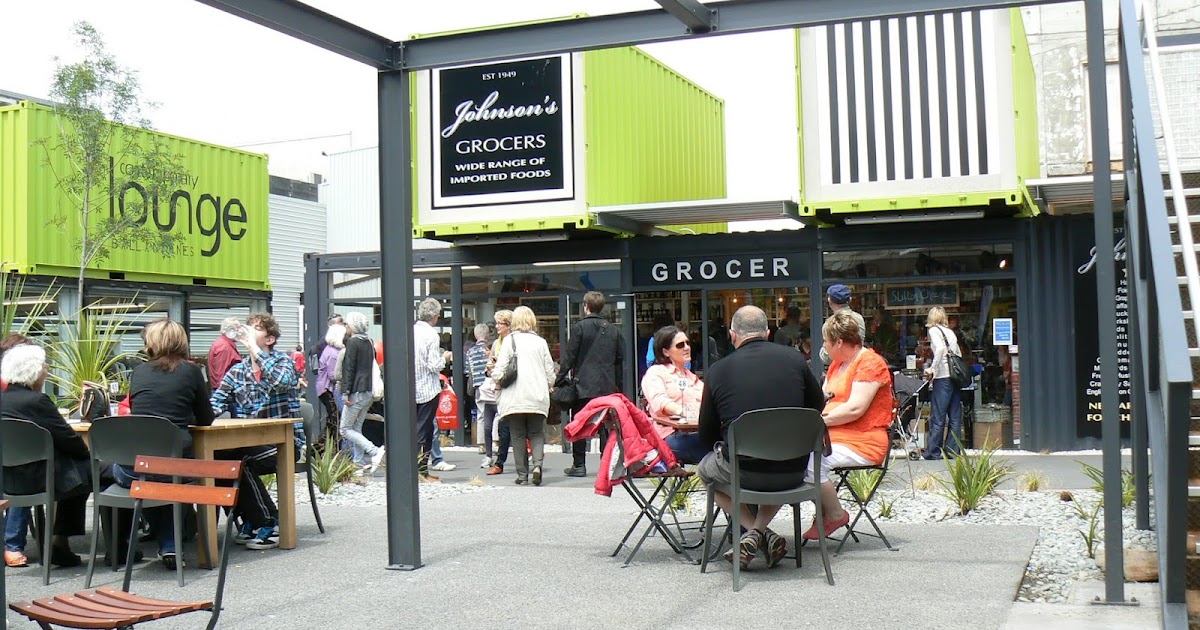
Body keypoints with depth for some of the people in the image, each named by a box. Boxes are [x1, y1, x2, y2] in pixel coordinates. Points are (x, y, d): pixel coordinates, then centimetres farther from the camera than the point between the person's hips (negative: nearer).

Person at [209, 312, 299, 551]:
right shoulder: (237, 370, 16)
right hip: (247, 445, 5)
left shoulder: (283, 362, 2)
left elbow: (281, 381, -23)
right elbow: (216, 402, 3)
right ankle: (251, 521, -5)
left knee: (241, 461, -29)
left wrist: (254, 349, -20)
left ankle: (271, 524, -13)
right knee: (215, 456, -22)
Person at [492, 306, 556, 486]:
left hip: (514, 399, -2)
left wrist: (495, 375, 15)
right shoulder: (540, 342, 4)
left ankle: (522, 475, 5)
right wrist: (547, 388, 23)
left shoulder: (510, 340, -3)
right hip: (538, 398, 2)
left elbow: (499, 372, -7)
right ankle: (537, 464, -13)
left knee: (518, 436, 6)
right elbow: (550, 373, 5)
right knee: (536, 434, 11)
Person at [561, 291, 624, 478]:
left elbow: (570, 355, -8)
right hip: (607, 386, 4)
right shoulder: (613, 330, 8)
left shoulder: (579, 327, -5)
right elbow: (620, 358, 10)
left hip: (583, 385, -4)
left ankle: (579, 465, 3)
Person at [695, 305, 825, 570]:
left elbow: (707, 438, 5)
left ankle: (756, 532, 12)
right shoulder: (794, 359, 1)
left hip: (744, 471, -3)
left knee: (705, 469, 31)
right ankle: (760, 530, 18)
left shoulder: (717, 370, -3)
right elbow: (817, 406, 15)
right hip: (794, 472, 3)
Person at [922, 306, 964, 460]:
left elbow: (940, 348, -19)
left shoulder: (934, 330, -1)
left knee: (937, 416, -2)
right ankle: (953, 450, 10)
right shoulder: (950, 331, 18)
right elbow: (958, 354, 15)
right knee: (955, 416, 7)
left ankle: (934, 451, 2)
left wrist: (932, 369, -14)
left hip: (943, 377, -7)